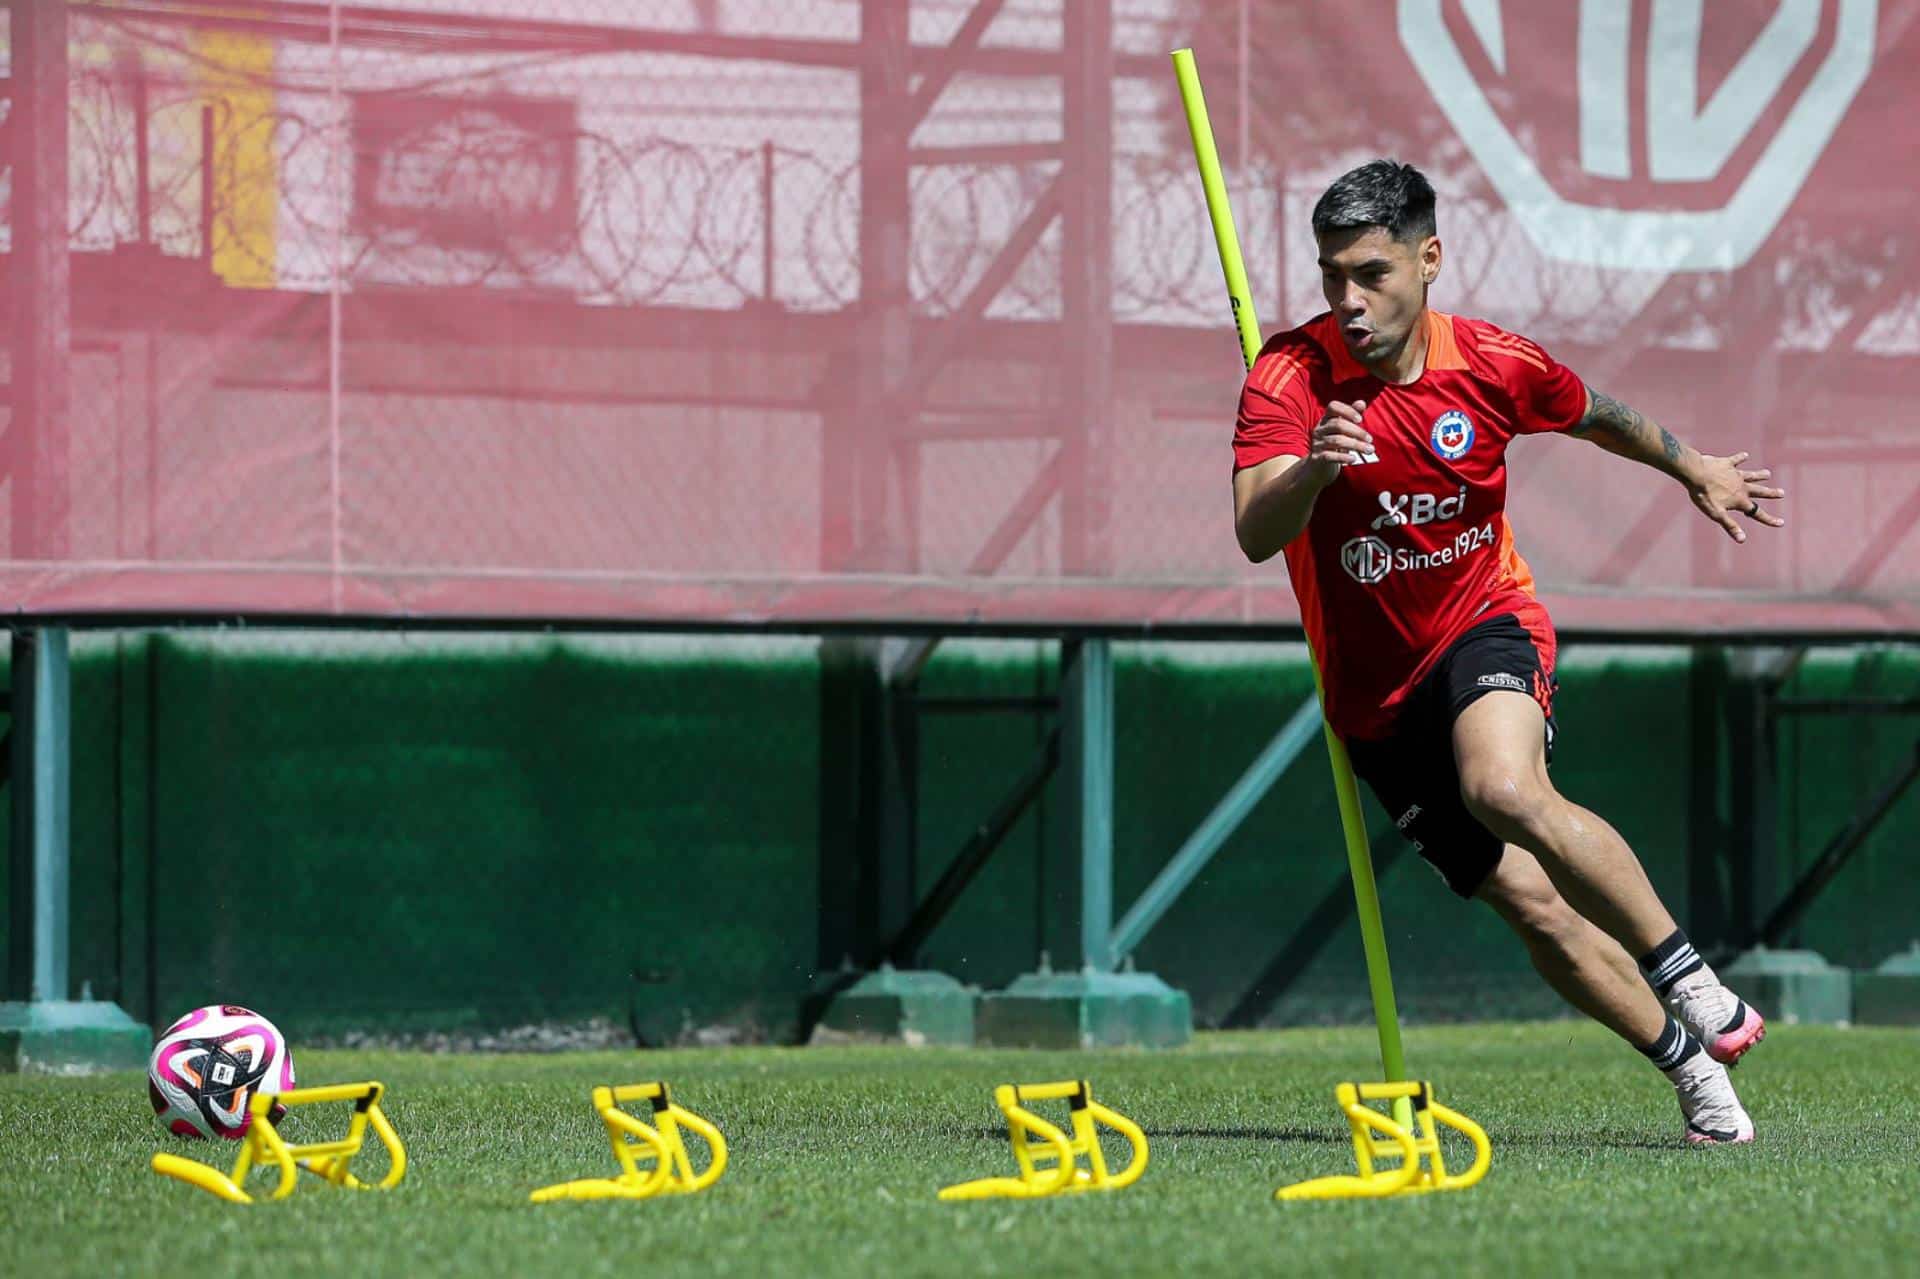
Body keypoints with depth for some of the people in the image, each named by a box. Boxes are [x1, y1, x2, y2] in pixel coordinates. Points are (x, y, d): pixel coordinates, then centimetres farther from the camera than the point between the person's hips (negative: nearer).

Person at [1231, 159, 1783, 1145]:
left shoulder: (1493, 365, -10)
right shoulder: (1290, 377, -16)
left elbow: (1597, 417, 14)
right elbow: (1255, 535, -30)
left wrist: (1694, 469, 30)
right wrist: (1313, 468, -51)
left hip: (1486, 628, -1)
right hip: (1374, 696, 1)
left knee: (1505, 789, -34)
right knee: (1534, 908, -1)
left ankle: (1692, 983, -22)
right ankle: (1693, 1068, 18)